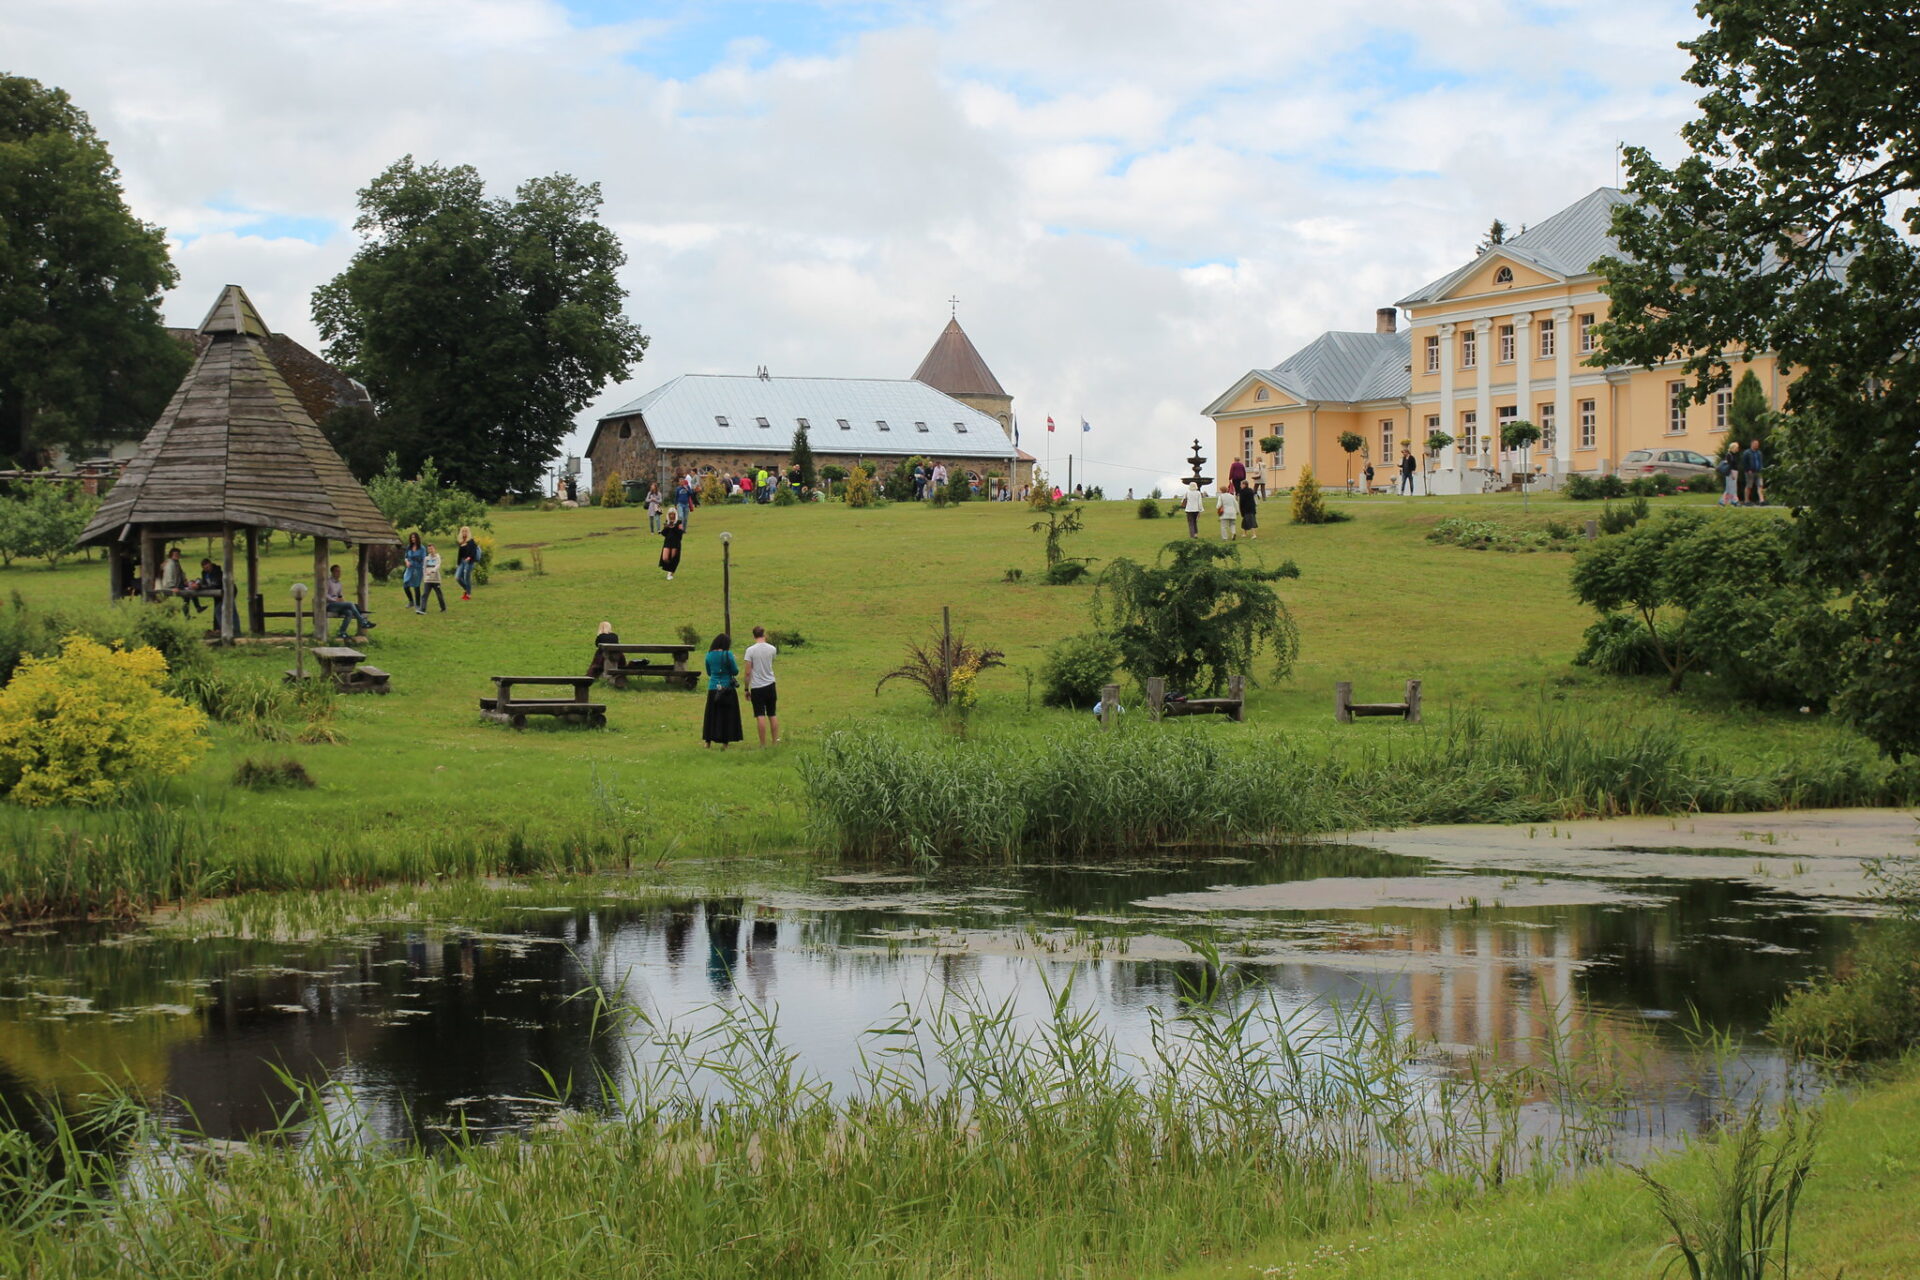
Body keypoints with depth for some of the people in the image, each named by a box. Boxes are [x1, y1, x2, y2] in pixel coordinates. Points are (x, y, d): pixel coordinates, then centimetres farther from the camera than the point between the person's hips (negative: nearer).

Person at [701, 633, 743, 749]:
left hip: (713, 688, 4)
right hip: (727, 689, -4)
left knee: (711, 716, 14)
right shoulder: (727, 654, -12)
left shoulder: (709, 655, 2)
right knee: (727, 716, 4)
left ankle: (708, 741, 17)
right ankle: (724, 743, 1)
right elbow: (735, 671, -8)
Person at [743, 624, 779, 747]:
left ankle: (763, 744, -4)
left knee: (760, 716, -3)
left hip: (757, 687, -3)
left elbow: (748, 672, -10)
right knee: (773, 715, 12)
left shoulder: (750, 650, -10)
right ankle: (775, 742, 16)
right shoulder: (772, 649, 1)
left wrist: (747, 689, 0)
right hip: (770, 685, 3)